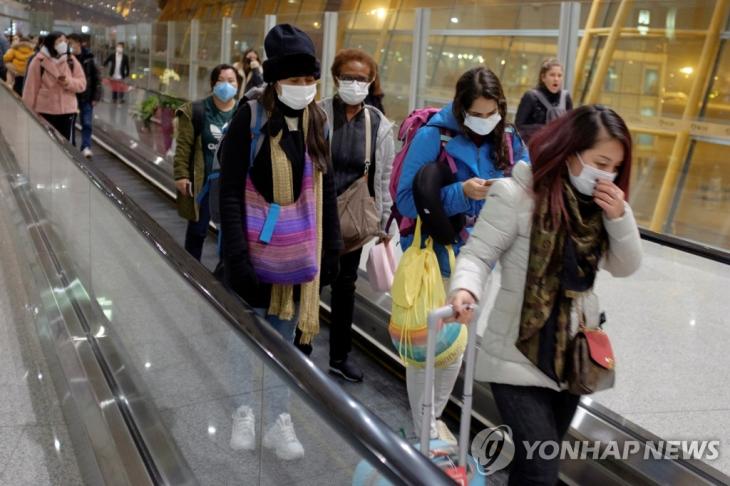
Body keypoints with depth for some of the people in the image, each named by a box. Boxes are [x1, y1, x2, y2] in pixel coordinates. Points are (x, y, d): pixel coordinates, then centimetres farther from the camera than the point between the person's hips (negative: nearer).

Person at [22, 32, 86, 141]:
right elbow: (31, 87, -3)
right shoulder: (39, 61, -5)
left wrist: (68, 82, -18)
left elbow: (82, 84, 3)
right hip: (45, 111, -2)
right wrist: (28, 112, -3)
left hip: (67, 111, 2)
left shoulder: (71, 61, 3)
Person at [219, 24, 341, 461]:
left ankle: (279, 422, 23)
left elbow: (327, 190, 9)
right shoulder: (250, 119, -11)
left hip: (298, 251, 4)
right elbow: (230, 192, -12)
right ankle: (244, 414, 28)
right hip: (255, 247, -4)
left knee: (285, 336, 12)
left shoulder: (316, 122, 4)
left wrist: (331, 248, 7)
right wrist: (236, 256, -18)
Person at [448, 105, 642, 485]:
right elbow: (477, 254, -16)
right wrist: (465, 288, -36)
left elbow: (625, 267, 4)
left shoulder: (599, 202, 2)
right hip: (519, 354, -6)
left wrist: (619, 217, -13)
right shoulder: (516, 192, -18)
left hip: (572, 353, 6)